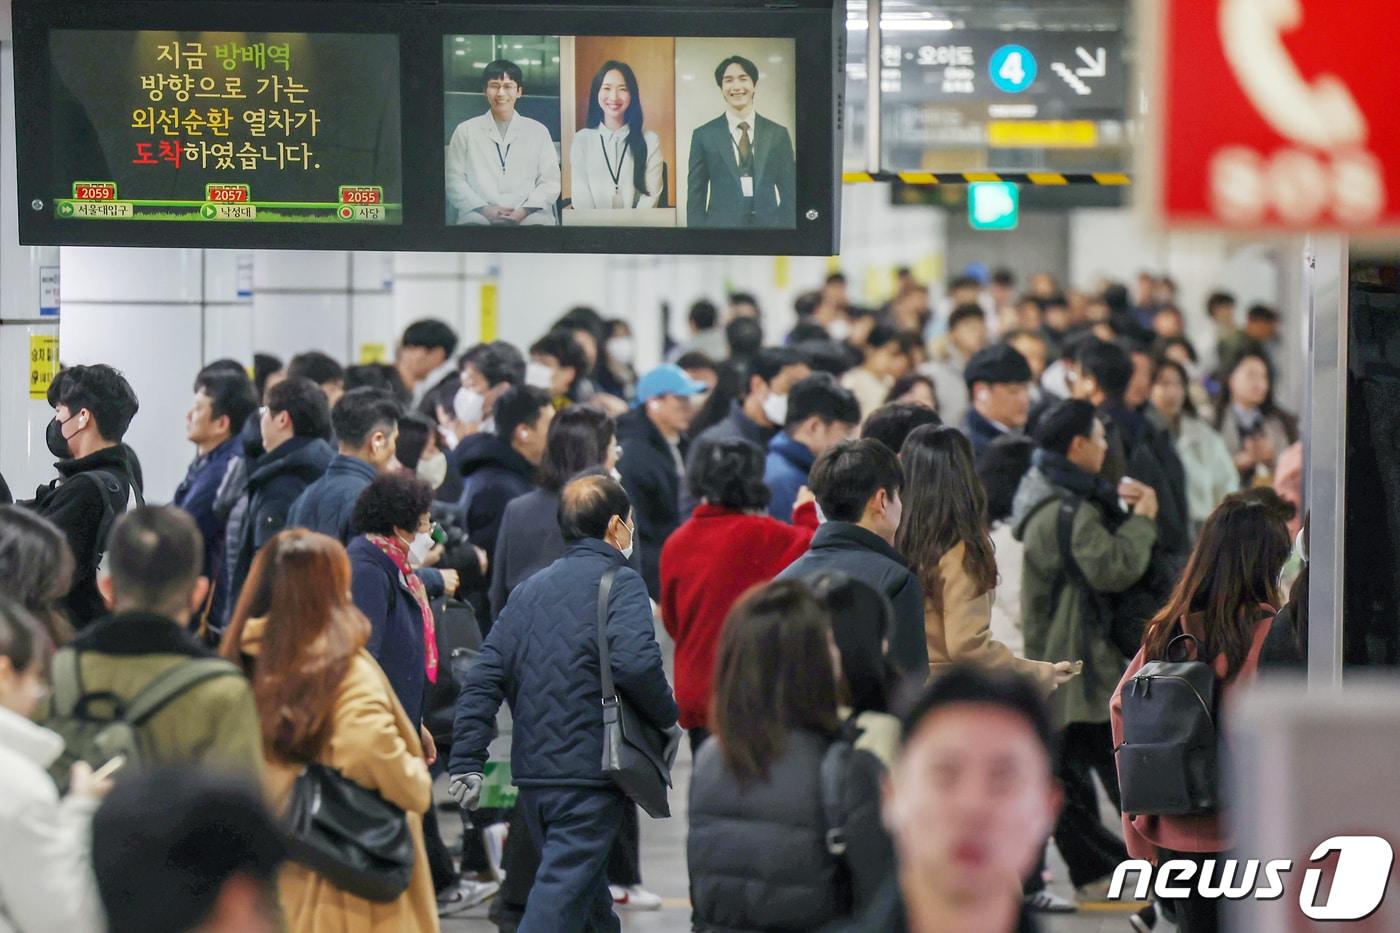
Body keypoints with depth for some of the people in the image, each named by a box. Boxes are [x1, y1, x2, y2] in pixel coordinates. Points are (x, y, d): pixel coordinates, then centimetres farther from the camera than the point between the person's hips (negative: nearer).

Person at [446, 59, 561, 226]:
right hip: (480, 214, -1)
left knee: (538, 223, -34)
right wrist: (484, 209, -8)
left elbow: (550, 182, 10)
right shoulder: (465, 131, 16)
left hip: (528, 214, 1)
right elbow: (455, 181, 9)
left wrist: (524, 211, -8)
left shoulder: (538, 131, 17)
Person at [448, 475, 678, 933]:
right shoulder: (620, 582, -5)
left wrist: (466, 762, 7)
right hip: (591, 773, -7)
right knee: (562, 896, -12)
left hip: (532, 775, 7)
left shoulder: (529, 589, 15)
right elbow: (636, 663, -22)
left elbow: (484, 678, 9)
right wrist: (667, 715, -4)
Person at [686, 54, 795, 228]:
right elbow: (695, 196, 5)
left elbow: (789, 192, 8)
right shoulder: (704, 135, 5)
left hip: (769, 225, 1)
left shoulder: (777, 134, 8)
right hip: (721, 224, -1)